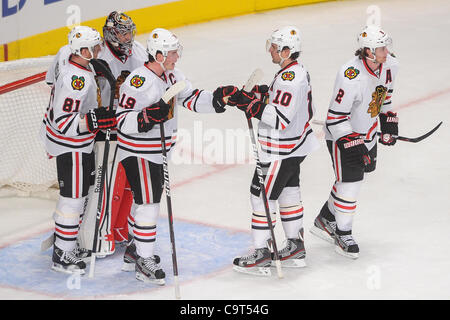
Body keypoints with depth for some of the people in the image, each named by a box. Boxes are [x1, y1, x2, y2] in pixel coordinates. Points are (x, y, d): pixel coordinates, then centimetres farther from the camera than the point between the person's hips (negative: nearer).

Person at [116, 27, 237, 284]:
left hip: (160, 151, 9)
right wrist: (145, 118, -37)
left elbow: (192, 99, 8)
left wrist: (217, 98, -7)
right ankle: (144, 262, -1)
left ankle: (135, 249, 33)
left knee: (147, 201, 19)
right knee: (148, 204, -8)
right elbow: (122, 120, -21)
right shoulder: (138, 81, -22)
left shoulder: (172, 75, 5)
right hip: (138, 153, -9)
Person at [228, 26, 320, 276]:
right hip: (295, 146, 11)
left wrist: (251, 105, -28)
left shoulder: (290, 79, -25)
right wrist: (265, 93, 6)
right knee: (289, 193, 19)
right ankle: (296, 248, 29)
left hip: (283, 150, -11)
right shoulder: (298, 71, 8)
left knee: (262, 196, -3)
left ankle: (261, 256, 2)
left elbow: (281, 118, -30)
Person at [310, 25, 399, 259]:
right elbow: (336, 119, -29)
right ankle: (343, 234, 13)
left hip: (367, 132, 8)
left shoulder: (390, 65, -11)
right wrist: (354, 146, -30)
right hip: (341, 134, -8)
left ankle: (325, 221, 37)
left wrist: (388, 119, 13)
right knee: (350, 183, -6)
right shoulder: (351, 77, -34)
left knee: (355, 177, 19)